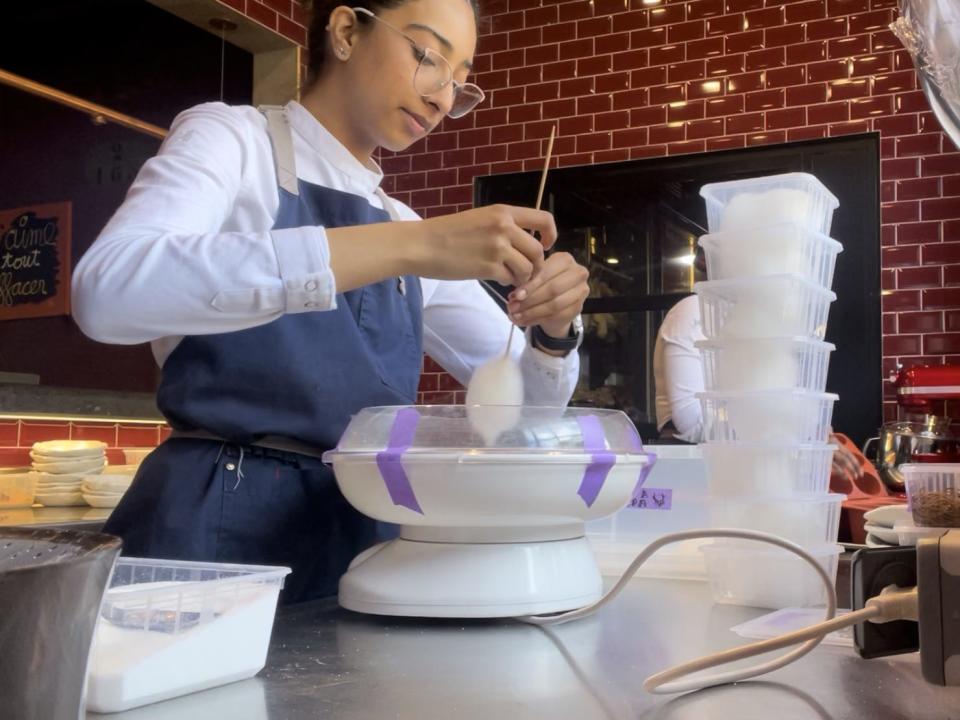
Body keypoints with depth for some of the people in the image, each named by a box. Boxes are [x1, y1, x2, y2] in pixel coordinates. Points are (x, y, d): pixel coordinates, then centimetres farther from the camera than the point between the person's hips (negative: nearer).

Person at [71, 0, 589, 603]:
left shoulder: (405, 227, 13)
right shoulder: (232, 138, -3)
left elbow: (522, 396, 14)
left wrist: (552, 332, -10)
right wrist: (406, 249, -30)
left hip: (359, 541, 6)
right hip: (217, 525, -5)